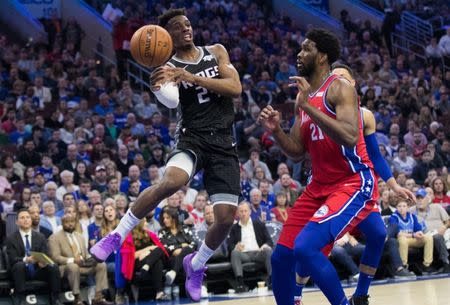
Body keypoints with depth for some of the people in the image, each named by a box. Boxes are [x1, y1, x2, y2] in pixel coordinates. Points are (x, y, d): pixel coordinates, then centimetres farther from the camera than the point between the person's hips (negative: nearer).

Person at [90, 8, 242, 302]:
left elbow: (236, 88, -4)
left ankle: (196, 264, 26)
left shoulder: (216, 52, 12)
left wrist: (191, 77, -14)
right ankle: (118, 235, -18)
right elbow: (171, 102, -21)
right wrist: (158, 86, -46)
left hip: (224, 144, 3)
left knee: (226, 217, -4)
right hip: (193, 137, -3)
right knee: (170, 181, -35)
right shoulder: (169, 67, 1)